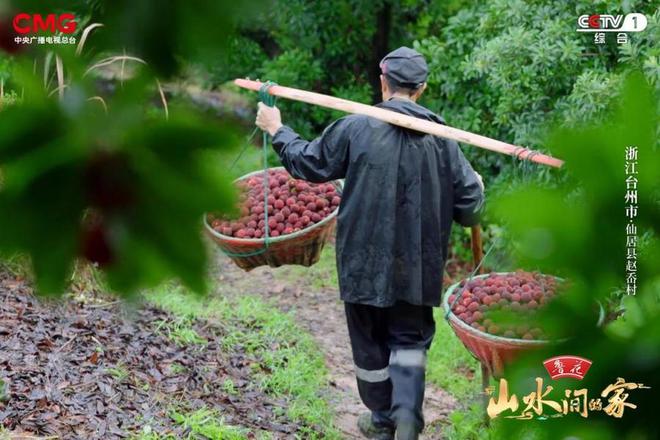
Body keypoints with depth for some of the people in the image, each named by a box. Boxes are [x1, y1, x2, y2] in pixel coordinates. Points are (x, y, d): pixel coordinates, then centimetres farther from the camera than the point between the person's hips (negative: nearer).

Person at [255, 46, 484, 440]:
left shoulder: (356, 128, -12)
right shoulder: (441, 138, -7)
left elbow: (309, 163, 0)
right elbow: (469, 208, -4)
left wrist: (277, 130, 16)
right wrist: (478, 187, 19)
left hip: (364, 263, -1)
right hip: (416, 266, 1)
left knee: (370, 341, 17)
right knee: (410, 338, 15)